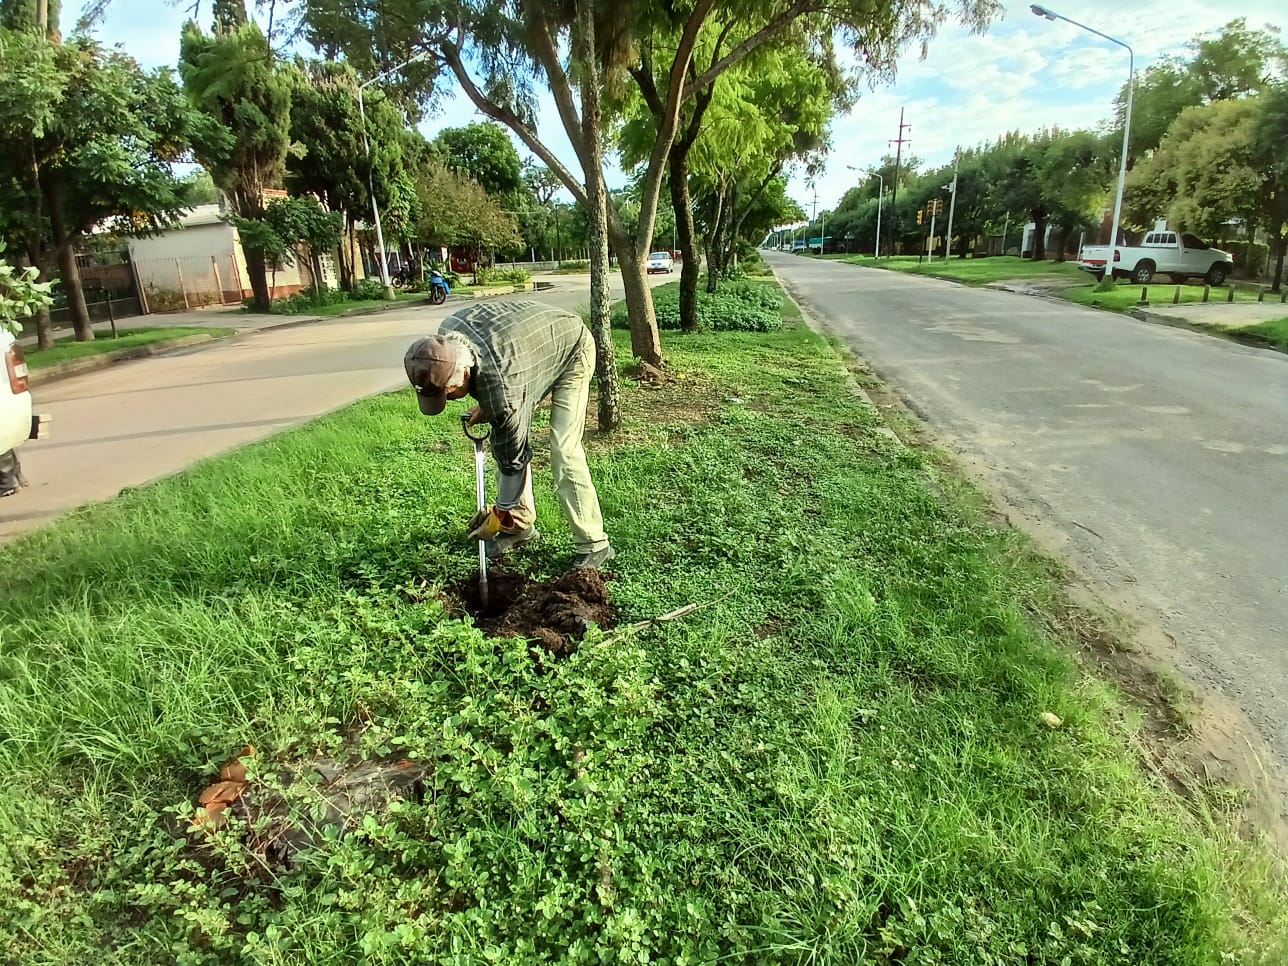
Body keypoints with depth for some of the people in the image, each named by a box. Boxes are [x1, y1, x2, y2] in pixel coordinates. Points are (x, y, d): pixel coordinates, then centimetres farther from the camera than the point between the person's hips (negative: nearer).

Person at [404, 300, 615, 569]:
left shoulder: (501, 387, -42)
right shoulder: (446, 334, -21)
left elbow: (513, 458, -28)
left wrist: (500, 517, -17)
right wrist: (487, 407, -9)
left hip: (571, 350, -8)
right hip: (532, 341, 8)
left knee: (563, 451, -18)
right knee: (503, 439, 3)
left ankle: (594, 545, -10)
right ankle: (522, 524, 15)